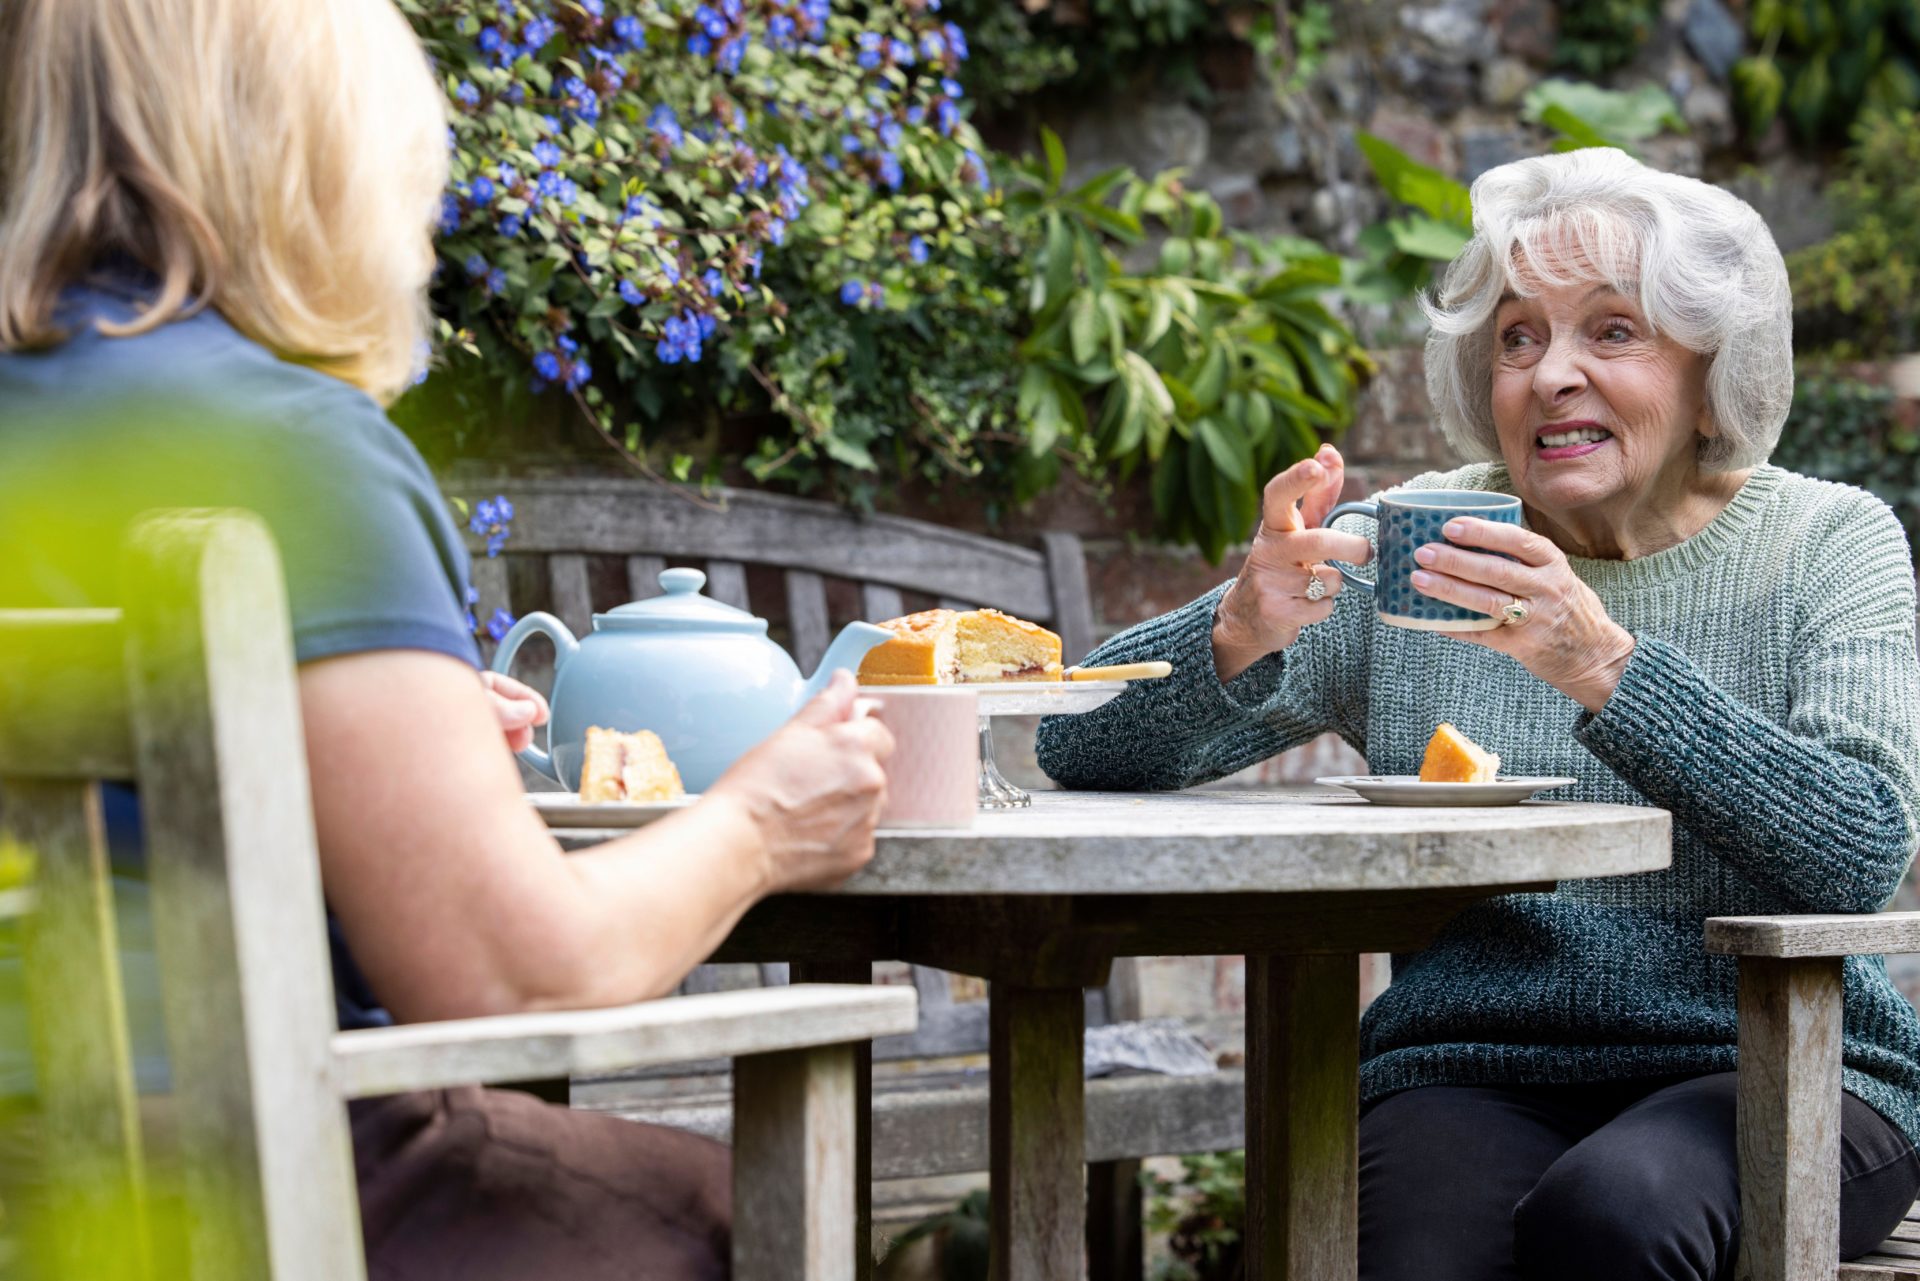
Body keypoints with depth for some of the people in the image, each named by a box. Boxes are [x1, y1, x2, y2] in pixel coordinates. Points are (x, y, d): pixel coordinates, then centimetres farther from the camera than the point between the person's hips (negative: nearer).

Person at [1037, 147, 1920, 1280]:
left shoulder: (1829, 543, 5)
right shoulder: (1413, 548, 8)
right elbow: (1089, 753, 2)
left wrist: (1603, 667, -25)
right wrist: (1241, 630, -18)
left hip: (1766, 1069, 0)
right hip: (1471, 1078, 0)